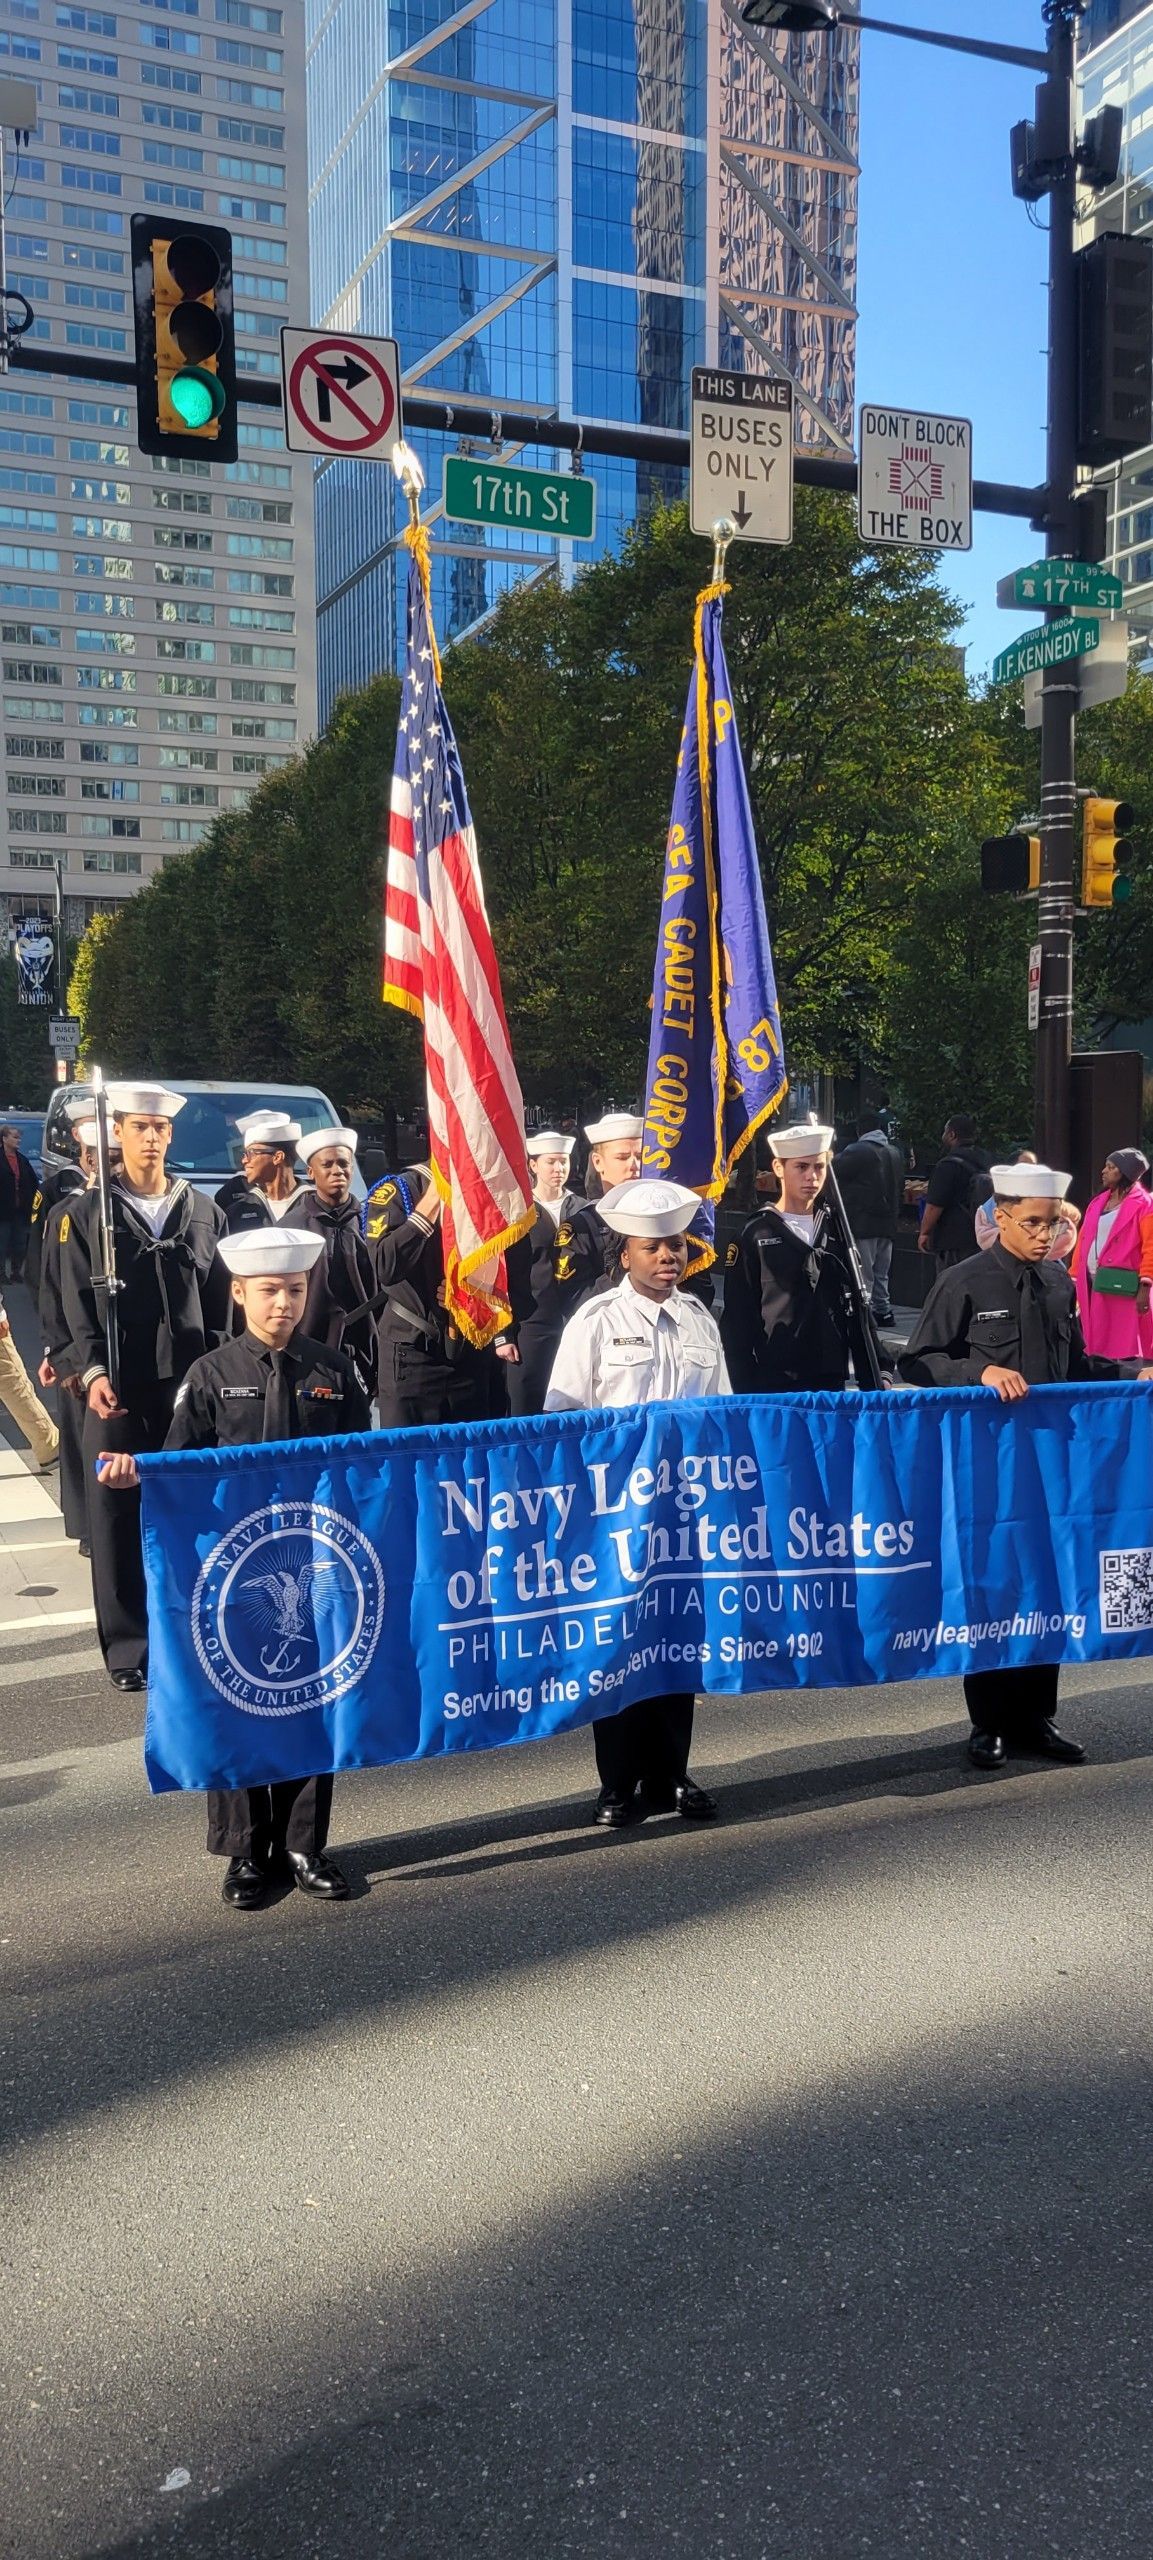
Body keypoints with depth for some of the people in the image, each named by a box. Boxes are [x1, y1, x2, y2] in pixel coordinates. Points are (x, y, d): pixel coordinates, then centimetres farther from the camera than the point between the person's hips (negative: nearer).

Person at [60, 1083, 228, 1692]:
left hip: (191, 1386, 1)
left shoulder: (204, 1213, 12)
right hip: (118, 1389, -1)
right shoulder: (87, 1213, 7)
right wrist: (92, 1372, -11)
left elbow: (221, 1302, 10)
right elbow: (78, 1304, 2)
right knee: (118, 1518, 0)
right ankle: (128, 1648, 8)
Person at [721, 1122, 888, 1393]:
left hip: (833, 1381, 4)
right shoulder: (755, 1237, -3)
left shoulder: (838, 1231, 10)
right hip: (774, 1387, -4)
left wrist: (873, 1379, 8)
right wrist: (746, 1393, -7)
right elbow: (737, 1323, -3)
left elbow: (859, 1310, 13)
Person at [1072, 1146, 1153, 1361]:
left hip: (1125, 1288, -7)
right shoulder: (1098, 1202, 16)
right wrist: (1075, 1277, 12)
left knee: (1126, 1350, -5)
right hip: (1094, 1286, 7)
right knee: (1098, 1346, 11)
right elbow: (1083, 1241, 17)